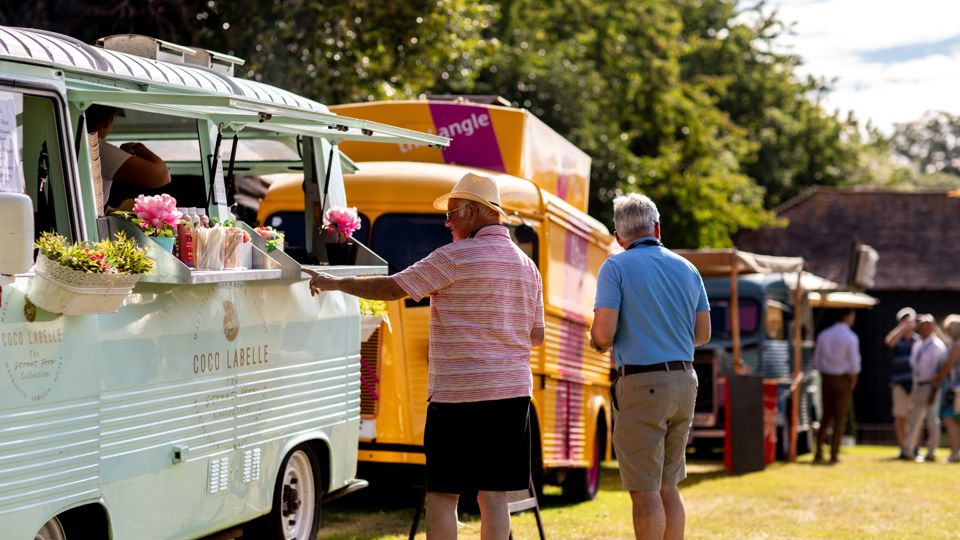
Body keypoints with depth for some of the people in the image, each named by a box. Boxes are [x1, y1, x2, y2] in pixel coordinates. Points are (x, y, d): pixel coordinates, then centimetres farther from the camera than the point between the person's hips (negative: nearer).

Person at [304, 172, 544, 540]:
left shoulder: (457, 257, -9)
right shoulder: (526, 266, 14)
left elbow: (393, 288, -9)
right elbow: (536, 336, 17)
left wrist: (336, 283, 1)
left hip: (459, 394, -7)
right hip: (512, 391, 7)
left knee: (442, 493, -1)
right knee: (493, 494, 7)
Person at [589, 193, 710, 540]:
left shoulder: (616, 267, -6)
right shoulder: (687, 268, 11)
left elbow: (603, 333, -14)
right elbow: (703, 334, 15)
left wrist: (598, 343, 9)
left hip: (642, 384, -6)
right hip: (684, 381, 6)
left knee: (645, 491, -3)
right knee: (667, 486, 14)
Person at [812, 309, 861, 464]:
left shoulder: (823, 335, 3)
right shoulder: (850, 337, -10)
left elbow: (817, 361, 5)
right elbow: (854, 363, -12)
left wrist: (822, 376, 12)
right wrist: (853, 381, -1)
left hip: (826, 377, 4)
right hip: (843, 379, -4)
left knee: (826, 416, 14)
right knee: (840, 417, 4)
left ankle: (818, 453, 8)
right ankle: (834, 454, 2)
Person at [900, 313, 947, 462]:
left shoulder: (937, 346, -10)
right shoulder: (917, 346, 13)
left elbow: (939, 371, -14)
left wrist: (933, 391, -18)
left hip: (931, 387, -8)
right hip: (918, 386, 8)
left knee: (932, 419, -2)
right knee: (913, 419, 12)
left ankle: (931, 453, 5)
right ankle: (907, 451, 19)